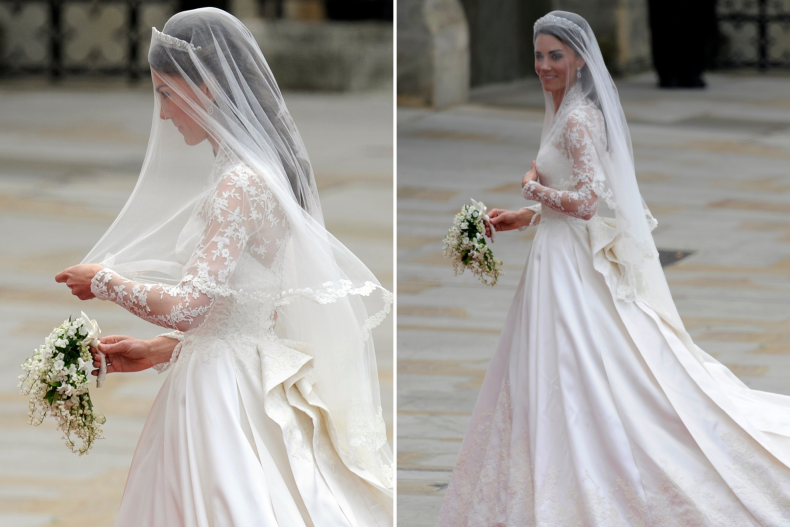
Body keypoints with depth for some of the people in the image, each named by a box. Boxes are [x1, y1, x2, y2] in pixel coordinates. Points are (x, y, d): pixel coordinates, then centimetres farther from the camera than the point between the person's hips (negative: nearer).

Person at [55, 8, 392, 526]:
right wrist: (157, 351, 15)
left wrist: (105, 281, -6)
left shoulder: (241, 183, -17)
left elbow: (188, 306, -22)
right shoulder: (261, 172, 12)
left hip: (223, 399, -9)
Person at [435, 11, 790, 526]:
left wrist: (533, 188, -9)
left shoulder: (578, 119, -17)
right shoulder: (568, 112, 14)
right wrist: (522, 218, 17)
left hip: (573, 266, -10)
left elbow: (585, 202, -24)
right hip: (562, 257, 10)